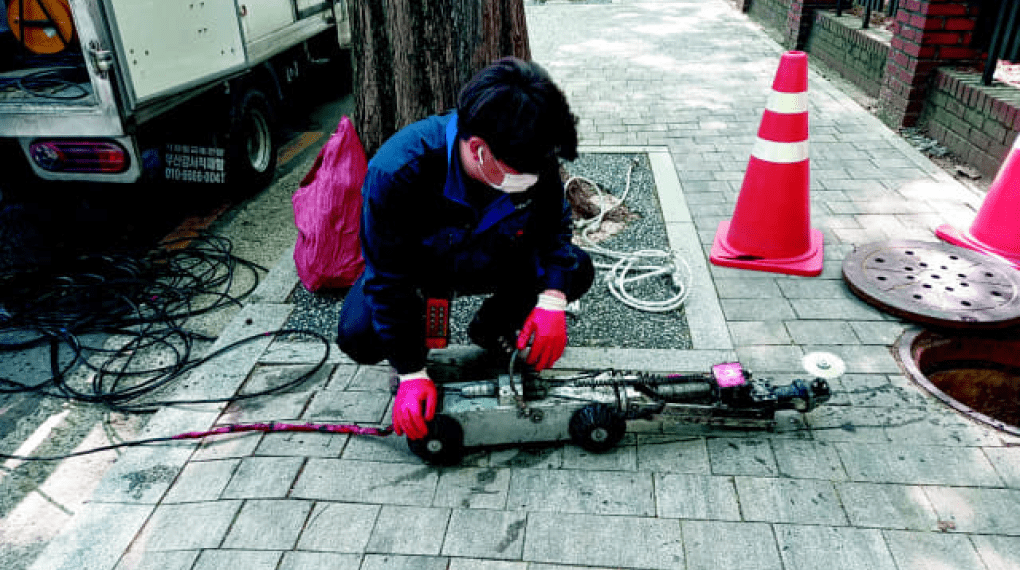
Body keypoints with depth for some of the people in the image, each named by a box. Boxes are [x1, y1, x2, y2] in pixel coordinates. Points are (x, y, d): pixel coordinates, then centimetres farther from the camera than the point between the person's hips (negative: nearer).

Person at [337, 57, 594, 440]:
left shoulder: (534, 158, -27)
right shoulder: (396, 171, -38)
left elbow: (554, 224, -10)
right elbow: (388, 278, -30)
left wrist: (552, 300, -27)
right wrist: (411, 375, -29)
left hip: (489, 260, 4)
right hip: (416, 265, -3)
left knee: (578, 269, -18)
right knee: (359, 336, -31)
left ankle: (493, 329, 9)